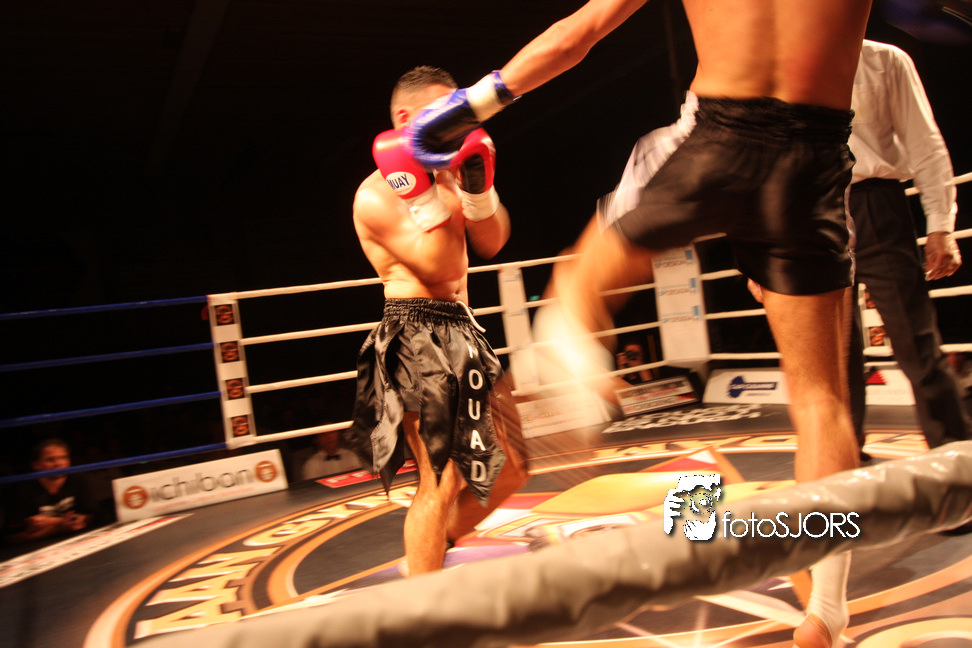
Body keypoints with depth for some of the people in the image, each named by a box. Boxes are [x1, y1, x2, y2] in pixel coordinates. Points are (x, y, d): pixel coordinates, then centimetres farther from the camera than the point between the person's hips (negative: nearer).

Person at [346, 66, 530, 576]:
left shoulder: (446, 175, 15)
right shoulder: (376, 195, -10)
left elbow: (490, 244, 11)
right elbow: (442, 268, -18)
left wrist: (477, 186, -4)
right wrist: (419, 189, -20)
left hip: (461, 334, 9)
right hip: (418, 337, -9)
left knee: (508, 468, 14)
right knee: (442, 484, -12)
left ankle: (428, 557, 29)